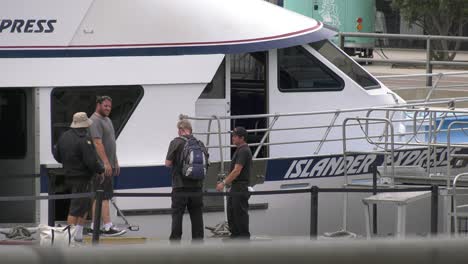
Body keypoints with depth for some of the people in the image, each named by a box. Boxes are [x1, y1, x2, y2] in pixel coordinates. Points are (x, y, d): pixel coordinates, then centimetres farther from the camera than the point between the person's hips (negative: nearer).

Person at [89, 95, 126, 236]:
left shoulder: (107, 120, 20)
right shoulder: (95, 121, -12)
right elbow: (98, 143, -20)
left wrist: (115, 162, 25)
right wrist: (106, 162, -24)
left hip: (108, 165, 10)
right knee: (104, 196, -12)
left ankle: (94, 226, 12)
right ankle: (108, 227, -14)